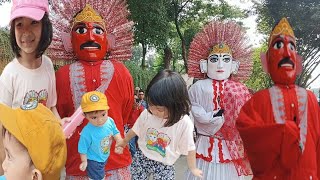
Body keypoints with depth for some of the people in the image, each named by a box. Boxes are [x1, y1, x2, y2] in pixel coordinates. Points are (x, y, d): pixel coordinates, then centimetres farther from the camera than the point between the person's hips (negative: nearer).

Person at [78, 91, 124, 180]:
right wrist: (84, 161, -15)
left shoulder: (110, 121, -23)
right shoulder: (87, 132, -38)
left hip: (105, 156, 5)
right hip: (93, 160, -5)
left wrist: (119, 141, -20)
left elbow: (115, 132, -4)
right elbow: (83, 148, -22)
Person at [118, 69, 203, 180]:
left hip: (165, 165, -2)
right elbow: (135, 130, 5)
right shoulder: (146, 114, -15)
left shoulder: (184, 123, -25)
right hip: (142, 158, 3)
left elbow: (189, 148, -10)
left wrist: (193, 168, 3)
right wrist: (124, 142, 22)